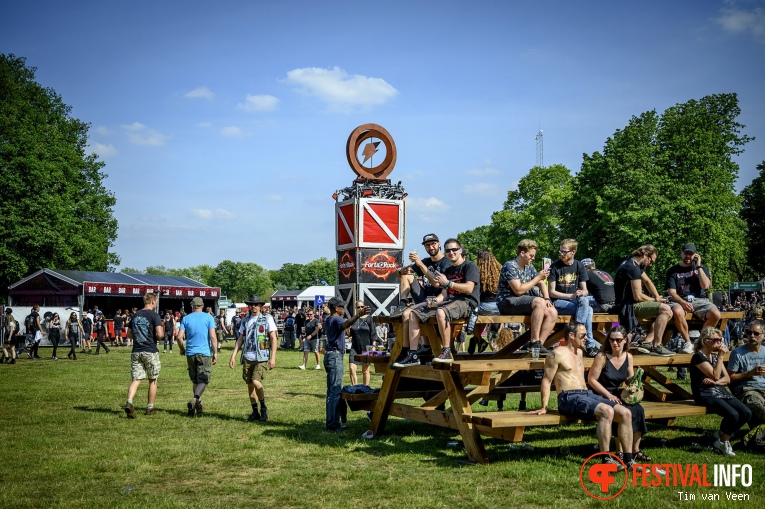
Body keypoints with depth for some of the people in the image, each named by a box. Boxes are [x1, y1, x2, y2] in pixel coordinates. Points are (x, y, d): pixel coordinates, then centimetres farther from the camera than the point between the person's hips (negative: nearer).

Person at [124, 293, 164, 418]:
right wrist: (158, 335, 4)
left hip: (136, 351, 4)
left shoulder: (135, 315, 10)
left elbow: (129, 335, 15)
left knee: (136, 379, 2)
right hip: (150, 351, -4)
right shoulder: (154, 315, -8)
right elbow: (160, 334, -17)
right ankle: (150, 408, 17)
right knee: (153, 380, 11)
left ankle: (129, 402, -22)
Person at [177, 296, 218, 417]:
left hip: (190, 353, 3)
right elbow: (213, 337, -8)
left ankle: (198, 404, 20)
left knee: (195, 380, 15)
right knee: (203, 380, -4)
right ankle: (195, 399, -27)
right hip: (204, 353, -3)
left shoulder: (186, 318, 4)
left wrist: (182, 349, 16)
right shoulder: (208, 317, -2)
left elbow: (179, 337, -1)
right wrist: (215, 353, -1)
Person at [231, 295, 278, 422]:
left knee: (256, 382, -19)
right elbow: (240, 340, 16)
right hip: (247, 358, 5)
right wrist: (233, 356, 7)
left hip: (261, 358, -5)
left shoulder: (267, 319, 1)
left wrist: (273, 358, -8)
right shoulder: (245, 321, 14)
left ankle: (263, 408, 2)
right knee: (249, 385, 7)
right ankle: (255, 412, 19)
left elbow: (273, 339, -2)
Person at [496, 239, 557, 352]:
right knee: (539, 302, -32)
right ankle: (534, 342, -30)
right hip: (507, 303, -8)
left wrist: (547, 298, -3)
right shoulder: (510, 266, -12)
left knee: (552, 313, -12)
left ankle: (539, 344, -20)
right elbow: (518, 290, -20)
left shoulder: (529, 267, 15)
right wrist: (538, 277, -15)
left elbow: (541, 283, 17)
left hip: (524, 302, 8)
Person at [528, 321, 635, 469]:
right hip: (569, 398, -9)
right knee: (607, 411, -34)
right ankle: (606, 460, -32)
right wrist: (544, 407, -9)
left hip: (587, 394, 9)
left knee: (625, 413, -10)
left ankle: (629, 461, -9)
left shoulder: (579, 353, 23)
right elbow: (547, 380, -4)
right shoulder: (557, 354, -3)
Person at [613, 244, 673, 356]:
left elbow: (647, 281, 25)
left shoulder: (633, 264, 16)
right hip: (627, 306, -11)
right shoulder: (633, 268, -18)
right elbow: (638, 296, -21)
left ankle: (647, 343, 2)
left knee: (666, 313, 14)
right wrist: (655, 300, -4)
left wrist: (658, 298, 11)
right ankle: (656, 346, -17)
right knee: (665, 309, -21)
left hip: (631, 304, 11)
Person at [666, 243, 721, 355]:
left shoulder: (701, 267, 16)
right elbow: (672, 292, -2)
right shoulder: (673, 271, 11)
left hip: (699, 300, 2)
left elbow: (705, 286, -2)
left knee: (716, 314, -29)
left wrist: (698, 266, -2)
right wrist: (683, 303, -21)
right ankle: (688, 342, -18)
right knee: (677, 312, -39)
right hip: (680, 300, -2)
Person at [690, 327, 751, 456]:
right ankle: (721, 441, -1)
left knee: (746, 413, -13)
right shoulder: (698, 357, -8)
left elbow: (727, 379, 12)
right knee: (733, 415, -29)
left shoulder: (715, 356, 17)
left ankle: (724, 439, 4)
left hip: (721, 392, 8)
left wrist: (715, 382, -9)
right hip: (706, 395, -8)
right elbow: (715, 375, -16)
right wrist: (721, 357, -12)